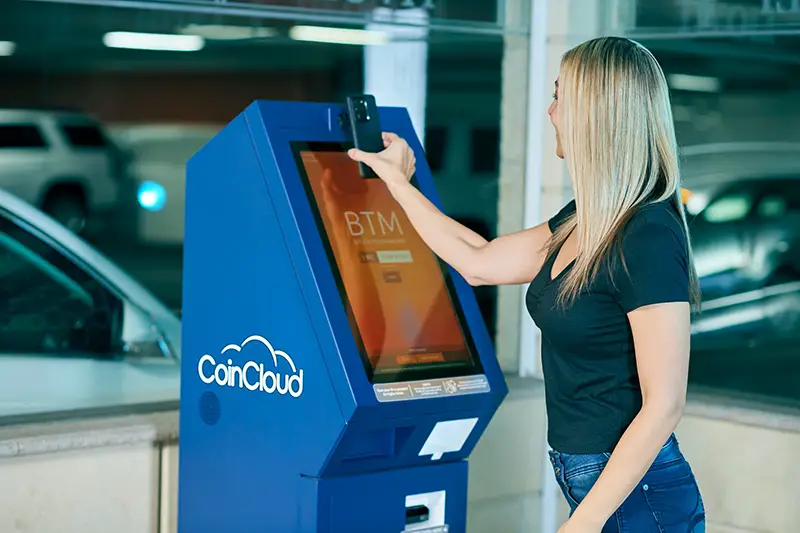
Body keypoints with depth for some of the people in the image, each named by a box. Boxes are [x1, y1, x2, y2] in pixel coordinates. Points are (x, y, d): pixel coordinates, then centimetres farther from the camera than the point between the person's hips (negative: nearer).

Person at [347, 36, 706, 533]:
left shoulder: (648, 238, -20)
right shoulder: (583, 222, 7)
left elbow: (664, 404, -22)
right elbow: (479, 262, 19)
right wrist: (399, 183, 27)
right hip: (591, 484, 9)